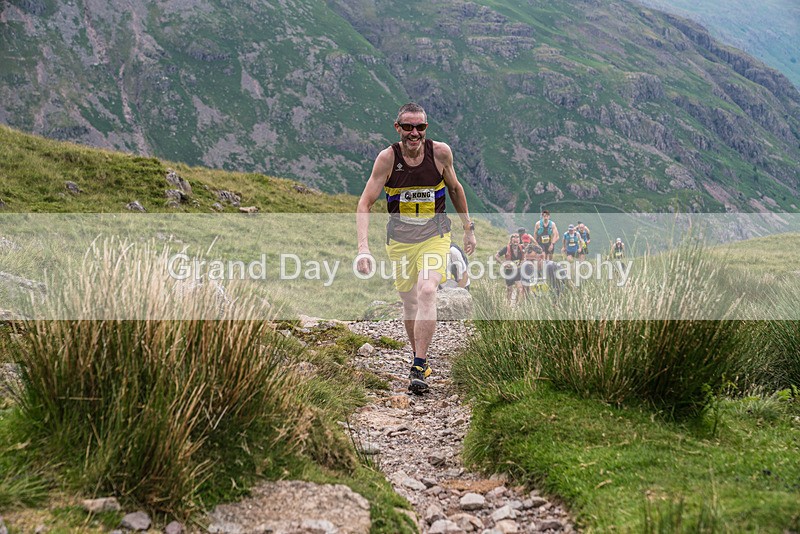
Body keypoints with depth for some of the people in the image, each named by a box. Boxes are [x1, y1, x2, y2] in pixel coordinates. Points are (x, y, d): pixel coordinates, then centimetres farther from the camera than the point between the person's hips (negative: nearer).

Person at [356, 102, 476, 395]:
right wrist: (363, 247, -28)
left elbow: (455, 188, 8)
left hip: (435, 235, -1)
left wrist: (468, 228, 12)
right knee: (409, 302, 9)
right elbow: (365, 203, -15)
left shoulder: (440, 152, -11)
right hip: (399, 238, 1)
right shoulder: (387, 157, -14)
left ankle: (419, 368, -16)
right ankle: (419, 356, 34)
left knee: (426, 292, -21)